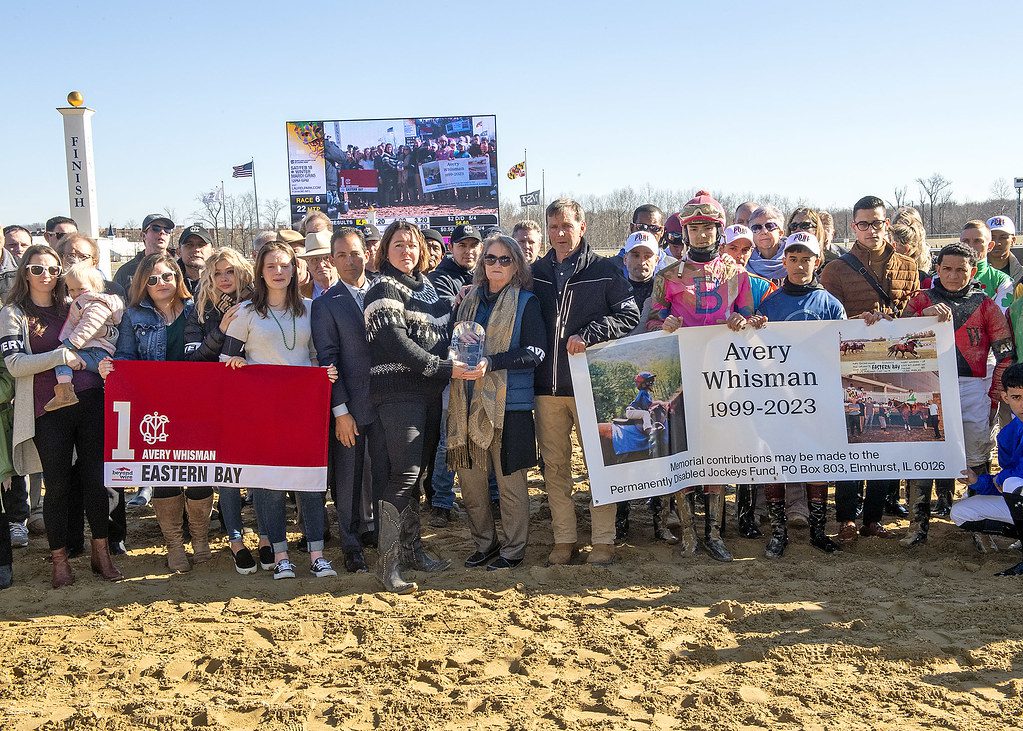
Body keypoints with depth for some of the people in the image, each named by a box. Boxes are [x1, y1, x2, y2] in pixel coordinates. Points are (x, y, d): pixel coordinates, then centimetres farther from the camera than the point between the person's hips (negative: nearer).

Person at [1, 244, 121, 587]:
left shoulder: (72, 307, 15)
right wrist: (62, 356, -15)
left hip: (90, 403, 3)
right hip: (50, 411, -3)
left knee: (96, 477, 4)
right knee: (57, 485, 2)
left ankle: (102, 552, 16)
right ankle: (59, 559, 15)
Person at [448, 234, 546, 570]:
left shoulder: (526, 303, -1)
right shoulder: (470, 301, 14)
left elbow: (535, 352, -11)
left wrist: (490, 363, -21)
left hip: (508, 403, -5)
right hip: (469, 402, 5)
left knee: (510, 481, 2)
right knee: (469, 478, 9)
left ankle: (513, 549, 16)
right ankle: (484, 543, 25)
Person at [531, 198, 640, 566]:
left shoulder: (605, 270, 1)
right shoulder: (537, 272, 12)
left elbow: (630, 315, -5)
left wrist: (588, 335, -16)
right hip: (547, 384, 4)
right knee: (554, 465, 8)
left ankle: (603, 540, 10)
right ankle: (564, 540, 18)